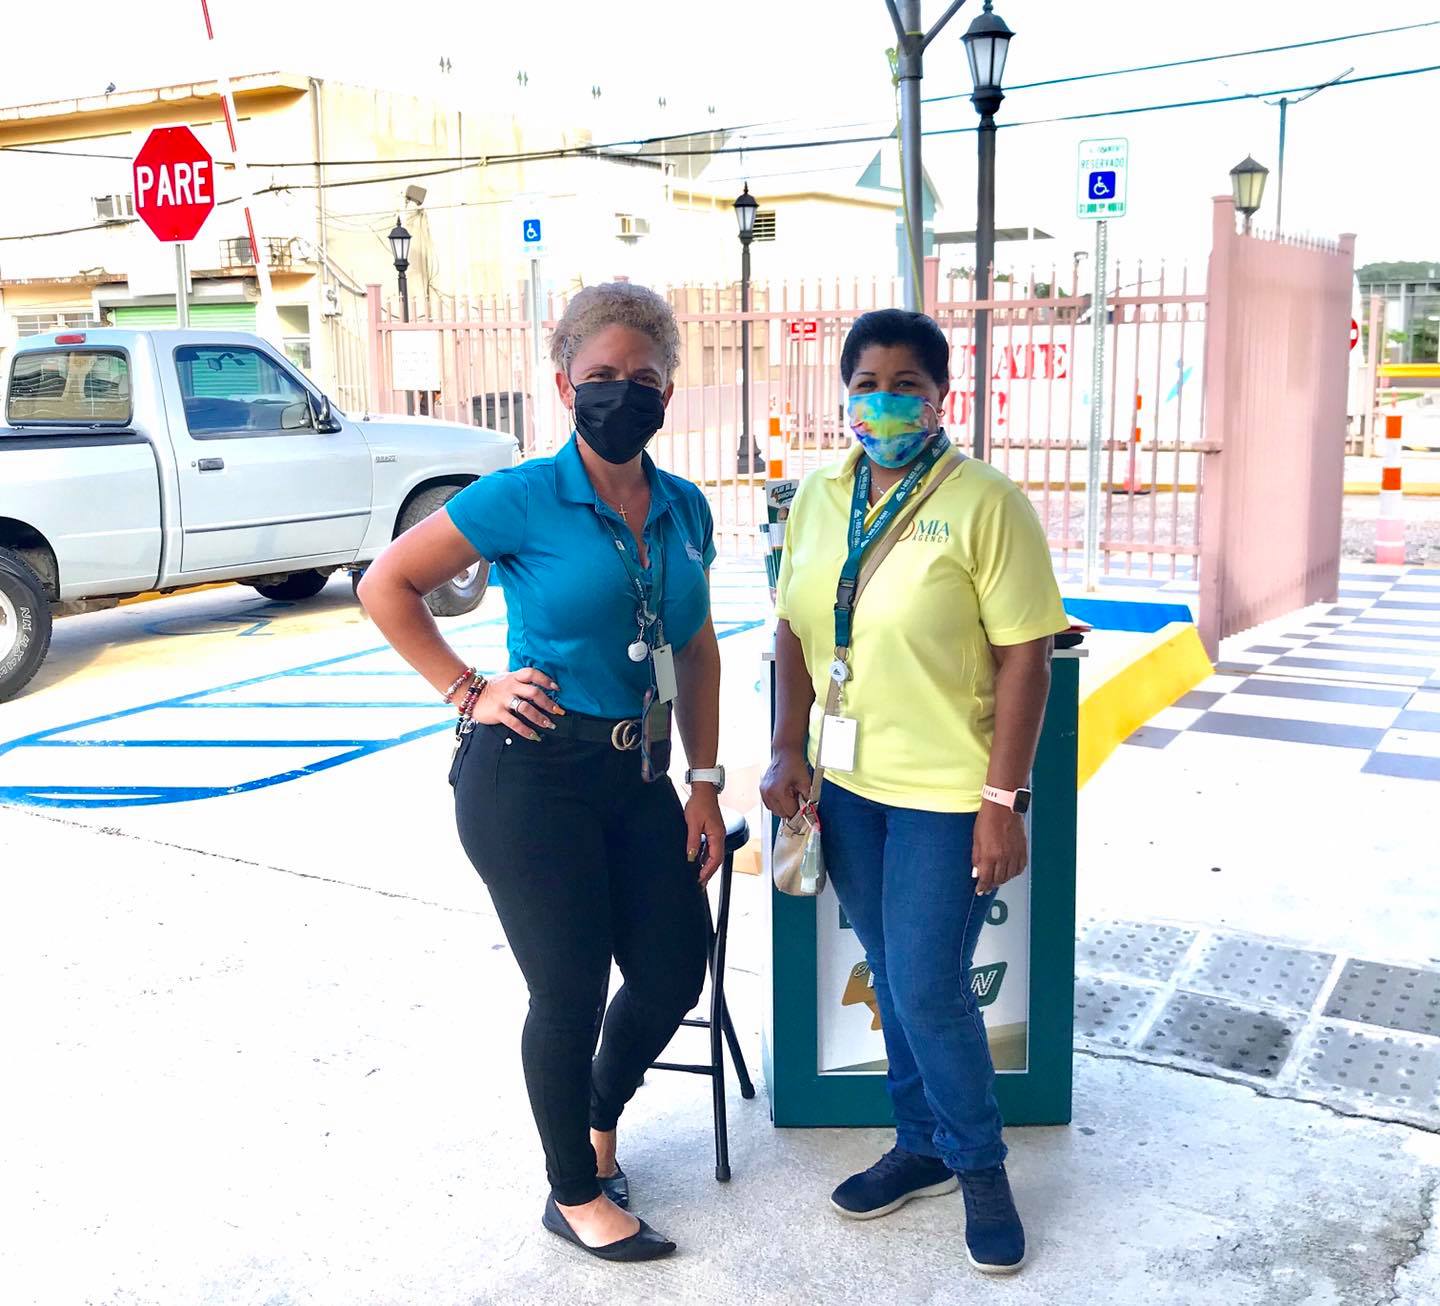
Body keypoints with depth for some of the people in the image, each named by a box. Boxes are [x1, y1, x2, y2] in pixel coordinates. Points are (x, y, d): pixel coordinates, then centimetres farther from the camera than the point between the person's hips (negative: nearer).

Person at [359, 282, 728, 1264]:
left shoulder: (686, 510, 6)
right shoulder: (523, 500, -11)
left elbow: (697, 654, 13)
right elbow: (386, 585, -4)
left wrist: (705, 784, 9)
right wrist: (468, 692, -8)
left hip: (635, 777, 6)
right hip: (530, 775, -6)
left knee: (675, 974, 11)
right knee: (571, 991, 6)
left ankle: (599, 1122, 42)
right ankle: (575, 1194, 30)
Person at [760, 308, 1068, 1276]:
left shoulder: (984, 503, -14)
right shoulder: (818, 498, 4)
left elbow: (1024, 656, -14)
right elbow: (795, 632, 10)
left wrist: (1003, 801, -16)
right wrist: (789, 752, 1)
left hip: (946, 792, -5)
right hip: (848, 783, 5)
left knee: (930, 991, 0)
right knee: (893, 981, 16)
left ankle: (980, 1165, 26)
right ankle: (923, 1145, 37)